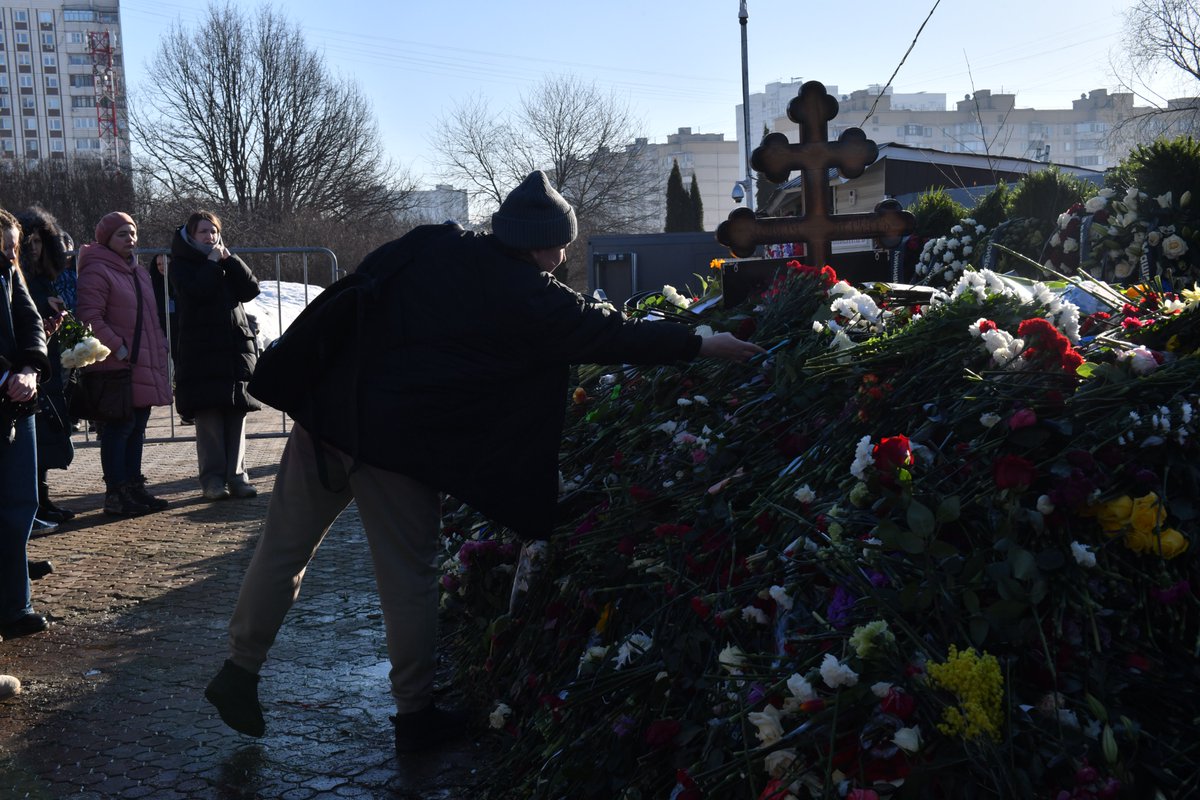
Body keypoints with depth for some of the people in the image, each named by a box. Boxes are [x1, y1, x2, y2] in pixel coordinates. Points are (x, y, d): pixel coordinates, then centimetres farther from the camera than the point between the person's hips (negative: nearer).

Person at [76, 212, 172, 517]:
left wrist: (159, 346, 15)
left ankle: (134, 488, 21)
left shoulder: (138, 272, 19)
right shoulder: (97, 271, -10)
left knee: (136, 429, 13)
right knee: (118, 429, -6)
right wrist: (117, 348, -19)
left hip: (145, 366, 9)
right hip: (116, 367, -9)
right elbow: (90, 317, -18)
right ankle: (116, 494, 0)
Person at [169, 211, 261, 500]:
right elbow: (196, 292, -14)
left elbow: (251, 289, 4)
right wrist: (212, 263, -5)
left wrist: (229, 259, -3)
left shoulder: (227, 260, 20)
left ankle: (236, 475, 4)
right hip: (202, 352, -4)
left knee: (236, 413, 0)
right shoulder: (181, 263, 6)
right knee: (208, 415, -7)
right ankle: (213, 478, -3)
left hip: (236, 346, 4)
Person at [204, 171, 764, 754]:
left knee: (284, 549, 14)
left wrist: (308, 386, 20)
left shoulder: (426, 247, 9)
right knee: (408, 578, 7)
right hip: (400, 444, -5)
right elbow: (611, 333, 1)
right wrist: (702, 345, 10)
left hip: (330, 416, 5)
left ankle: (239, 670, 21)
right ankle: (415, 715, 18)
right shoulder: (531, 300, -5)